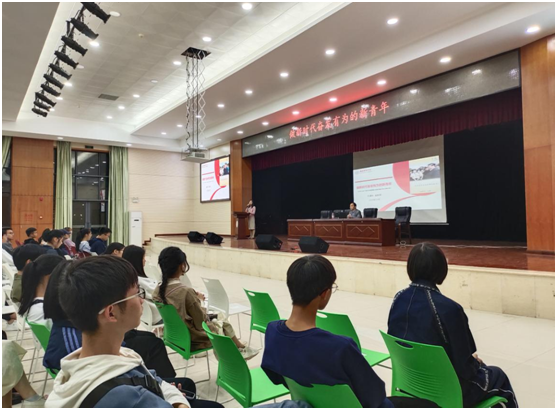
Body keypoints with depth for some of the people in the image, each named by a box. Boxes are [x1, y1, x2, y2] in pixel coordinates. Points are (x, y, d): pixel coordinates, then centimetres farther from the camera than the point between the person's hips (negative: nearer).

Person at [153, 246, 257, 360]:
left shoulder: (158, 290, -10)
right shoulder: (186, 291, -32)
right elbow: (202, 323, -21)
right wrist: (198, 300, -5)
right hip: (190, 339, -7)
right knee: (224, 325, 18)